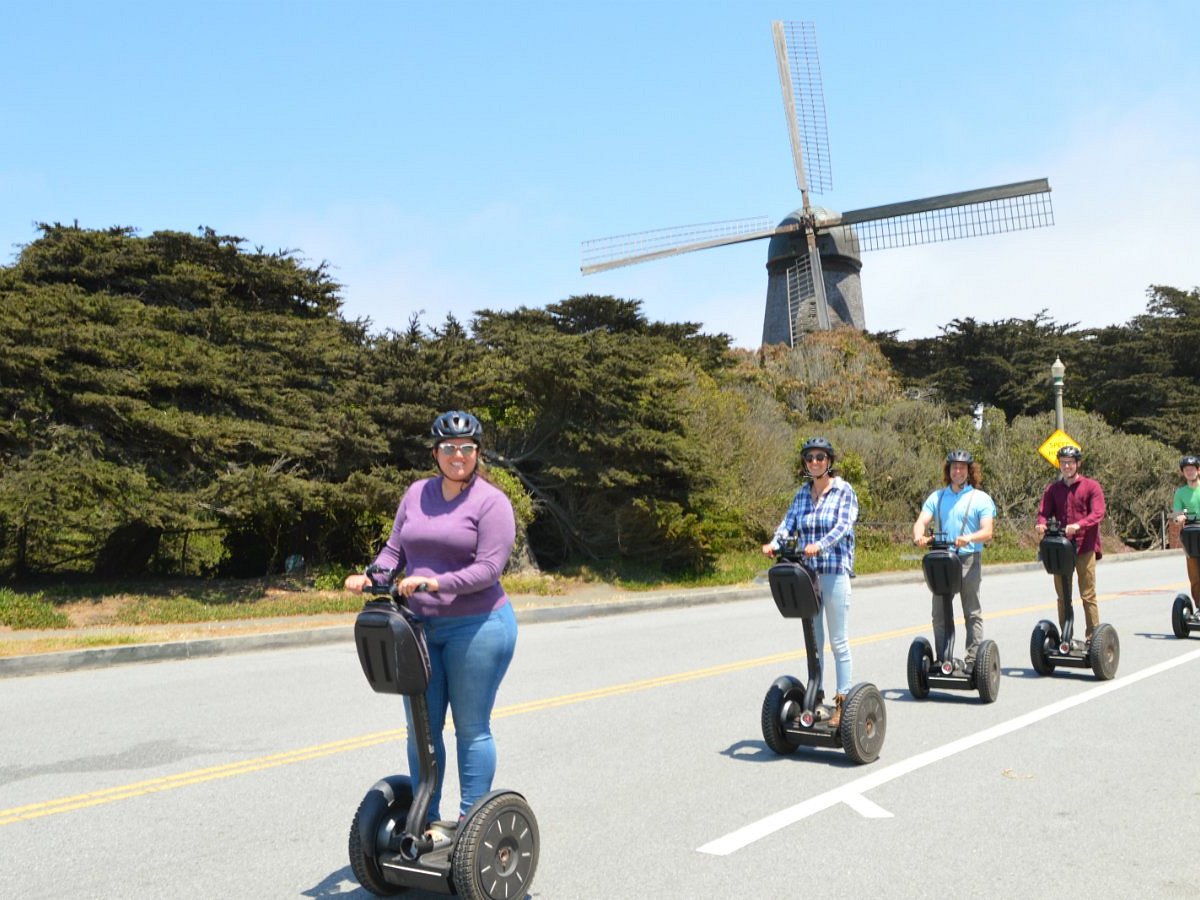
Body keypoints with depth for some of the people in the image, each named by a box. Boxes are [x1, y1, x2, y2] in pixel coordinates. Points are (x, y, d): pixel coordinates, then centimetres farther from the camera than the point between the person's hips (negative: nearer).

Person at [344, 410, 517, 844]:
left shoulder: (491, 502, -8)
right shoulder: (417, 493, 10)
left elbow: (488, 568, -15)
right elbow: (395, 548, 11)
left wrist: (435, 583, -26)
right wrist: (372, 577, -8)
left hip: (476, 627, -5)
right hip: (420, 627, 6)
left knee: (471, 728, 3)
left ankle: (471, 822, 14)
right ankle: (428, 820, 22)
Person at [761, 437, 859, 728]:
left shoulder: (844, 491, -1)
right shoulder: (801, 494, 13)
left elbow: (843, 526, -15)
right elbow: (788, 523, 4)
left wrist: (820, 545, -32)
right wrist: (775, 543, -18)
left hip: (835, 571, -5)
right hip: (806, 573, 5)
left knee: (839, 641, -1)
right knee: (813, 641, 10)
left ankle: (842, 702, 6)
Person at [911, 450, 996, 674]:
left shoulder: (980, 498, 4)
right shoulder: (937, 497, 13)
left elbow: (987, 532, -6)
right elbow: (921, 521, 0)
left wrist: (968, 538, -27)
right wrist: (919, 536, -23)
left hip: (969, 560, -3)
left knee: (972, 612, 1)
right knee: (939, 613, 5)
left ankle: (972, 662, 4)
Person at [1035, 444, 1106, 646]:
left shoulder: (1091, 486, 2)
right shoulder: (1052, 489, 13)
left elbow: (1097, 514, -10)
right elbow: (1044, 512, 5)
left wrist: (1078, 525, -27)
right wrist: (1041, 524, -18)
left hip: (1084, 547, -4)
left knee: (1087, 595, -1)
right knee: (1062, 595, 7)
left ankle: (1093, 636, 4)